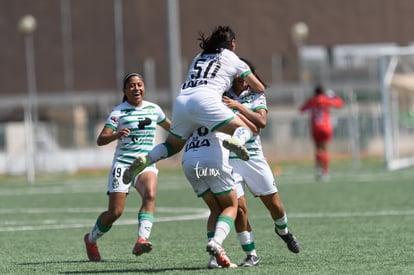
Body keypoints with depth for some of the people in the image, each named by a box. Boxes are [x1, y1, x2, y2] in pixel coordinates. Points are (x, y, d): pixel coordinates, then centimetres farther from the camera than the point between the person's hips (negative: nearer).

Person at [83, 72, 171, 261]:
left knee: (150, 195, -29)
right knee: (115, 212, -6)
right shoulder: (119, 112, -3)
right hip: (123, 164, -3)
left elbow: (170, 127, 30)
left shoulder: (153, 109, 11)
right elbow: (100, 140, -11)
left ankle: (142, 239, -40)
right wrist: (117, 134, -30)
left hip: (146, 164, 3)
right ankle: (91, 239, 22)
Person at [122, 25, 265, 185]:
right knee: (245, 130, -4)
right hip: (204, 100, -5)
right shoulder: (233, 60, 20)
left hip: (181, 101, 5)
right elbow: (259, 88, 22)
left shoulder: (199, 57, 33)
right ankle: (236, 141, -40)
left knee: (173, 145, 23)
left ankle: (146, 159, -5)